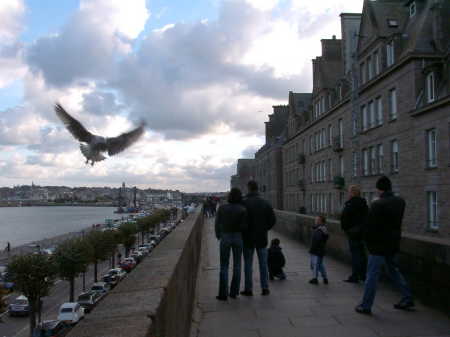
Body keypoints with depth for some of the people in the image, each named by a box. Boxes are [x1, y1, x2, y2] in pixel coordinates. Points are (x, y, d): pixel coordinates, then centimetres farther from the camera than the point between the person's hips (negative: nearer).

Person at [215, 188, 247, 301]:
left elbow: (217, 223, 1)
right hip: (238, 238, 0)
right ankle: (234, 292, 18)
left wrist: (218, 235, 19)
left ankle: (223, 294, 6)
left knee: (224, 266, 7)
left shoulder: (222, 208, -6)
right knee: (237, 265, 14)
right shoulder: (243, 210, -10)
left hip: (225, 237, 0)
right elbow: (243, 226, -12)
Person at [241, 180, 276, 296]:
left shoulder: (244, 203, -12)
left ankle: (248, 289, 11)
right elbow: (272, 220, 0)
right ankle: (265, 288, 12)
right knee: (263, 264, 10)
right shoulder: (265, 203, 0)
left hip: (248, 238, -3)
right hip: (262, 238, 3)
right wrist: (264, 229, 11)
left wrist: (243, 231, 2)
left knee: (248, 264, 6)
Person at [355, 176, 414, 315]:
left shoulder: (377, 205, -19)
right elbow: (397, 221, 11)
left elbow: (370, 226, -15)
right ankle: (407, 299, 28)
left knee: (372, 275, 1)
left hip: (379, 245, -7)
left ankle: (366, 305, 7)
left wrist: (368, 242, -3)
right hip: (393, 244, 7)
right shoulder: (400, 202, 2)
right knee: (393, 270, 23)